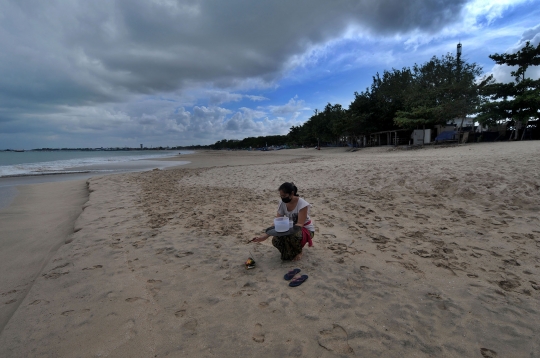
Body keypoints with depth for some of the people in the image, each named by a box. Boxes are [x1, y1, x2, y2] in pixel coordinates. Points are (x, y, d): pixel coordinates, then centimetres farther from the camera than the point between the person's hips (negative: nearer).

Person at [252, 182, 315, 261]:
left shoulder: (303, 204, -24)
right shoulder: (282, 203, -8)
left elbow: (300, 224, -27)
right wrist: (265, 236, -19)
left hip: (306, 230, -5)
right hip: (290, 229, 5)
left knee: (291, 235, -38)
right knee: (276, 240, -22)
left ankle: (299, 252, -4)